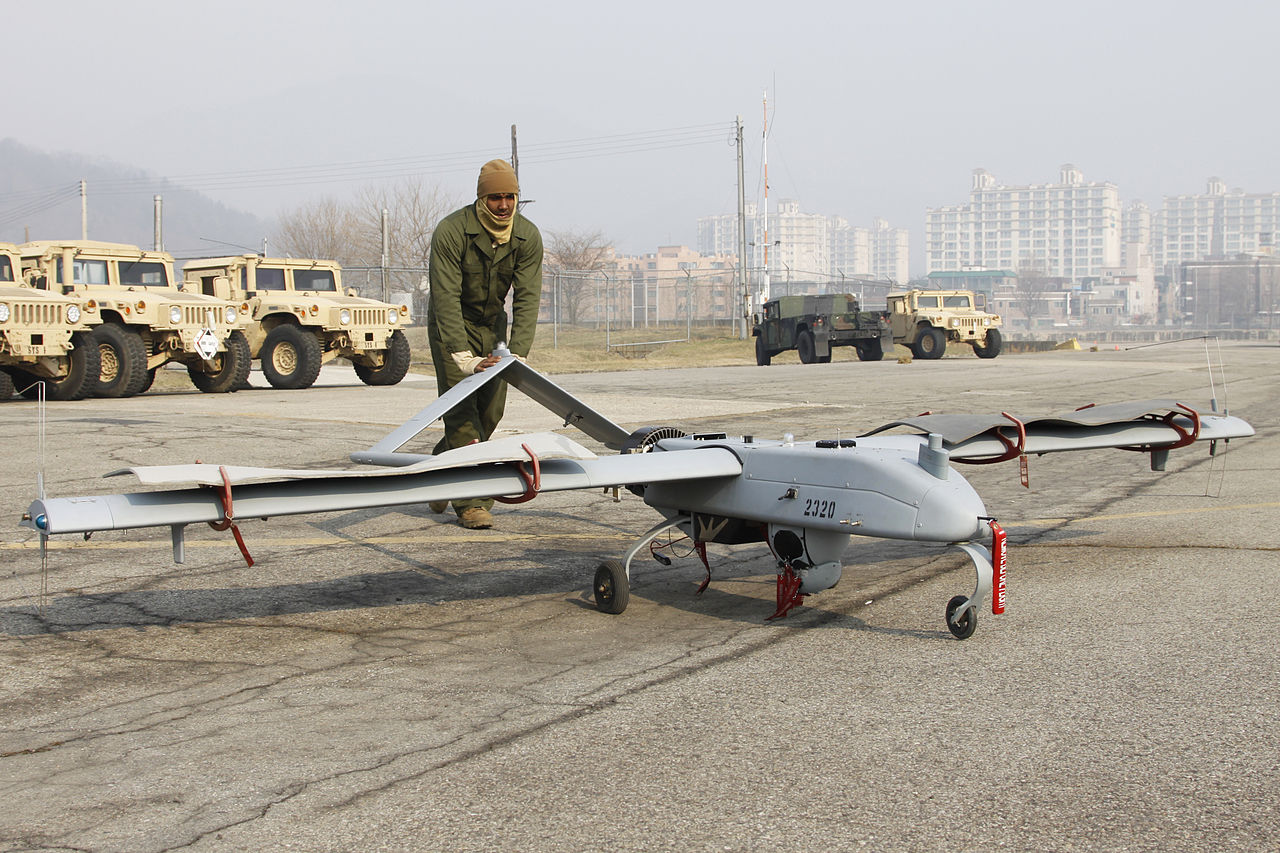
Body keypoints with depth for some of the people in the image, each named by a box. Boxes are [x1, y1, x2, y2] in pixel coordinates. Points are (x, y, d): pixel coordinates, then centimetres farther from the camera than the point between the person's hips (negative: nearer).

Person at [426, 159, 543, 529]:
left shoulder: (528, 237, -15)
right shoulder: (451, 231, -26)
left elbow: (527, 298, -18)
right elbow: (446, 297, -29)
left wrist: (517, 354, -30)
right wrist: (463, 358, -37)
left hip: (493, 323, 4)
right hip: (452, 324, -4)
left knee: (490, 411, 1)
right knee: (462, 410, -14)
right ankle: (471, 502, -13)